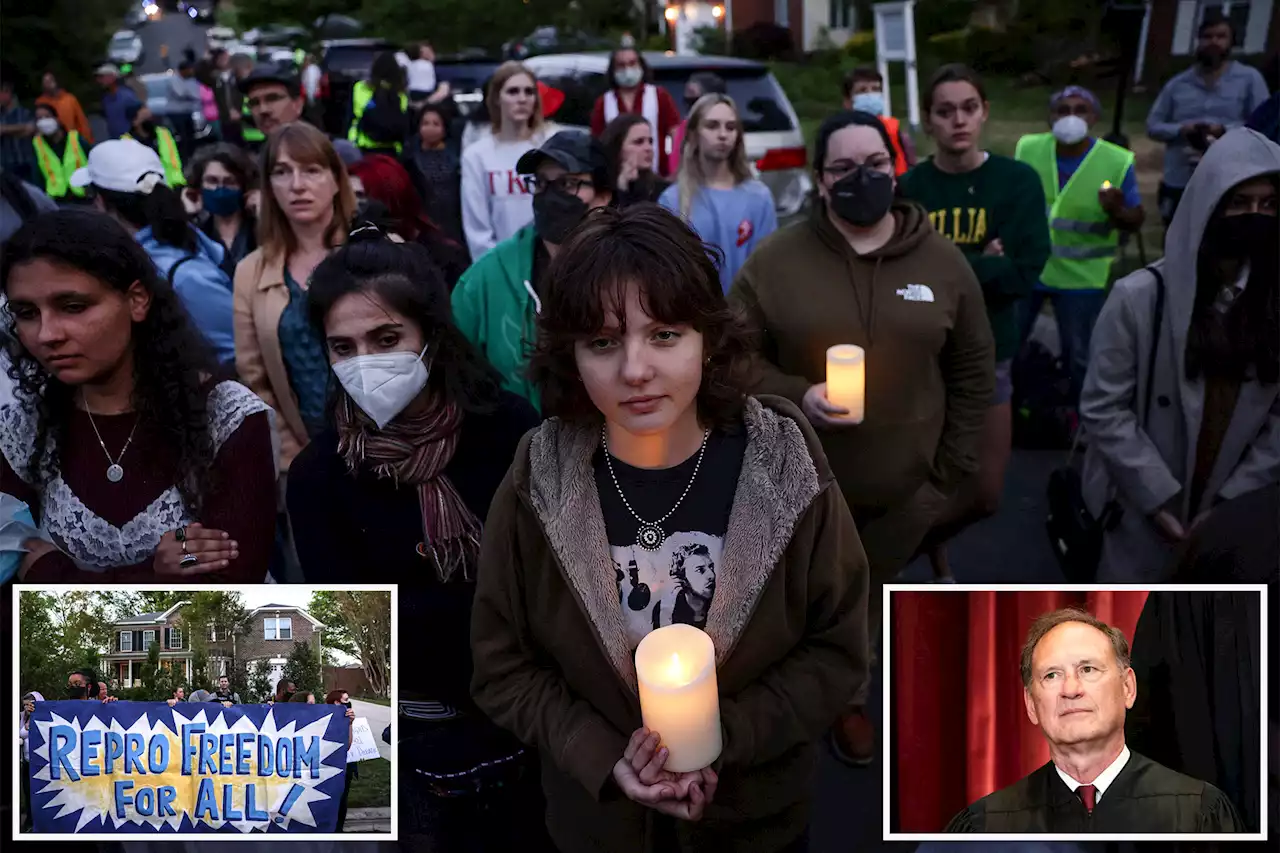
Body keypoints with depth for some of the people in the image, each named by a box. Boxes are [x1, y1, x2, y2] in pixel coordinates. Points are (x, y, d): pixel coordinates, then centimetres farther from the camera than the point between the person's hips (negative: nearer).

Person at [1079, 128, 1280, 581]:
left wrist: (1232, 500, -7)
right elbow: (1102, 408, -9)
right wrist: (1158, 497, -11)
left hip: (1232, 517, 3)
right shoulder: (1140, 296, -10)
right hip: (1141, 512, -2)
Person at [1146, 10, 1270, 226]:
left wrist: (1225, 130, -19)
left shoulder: (1250, 78, 2)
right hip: (1178, 183, 3)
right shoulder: (1178, 83, 10)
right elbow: (1153, 125, 8)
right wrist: (1181, 130, -12)